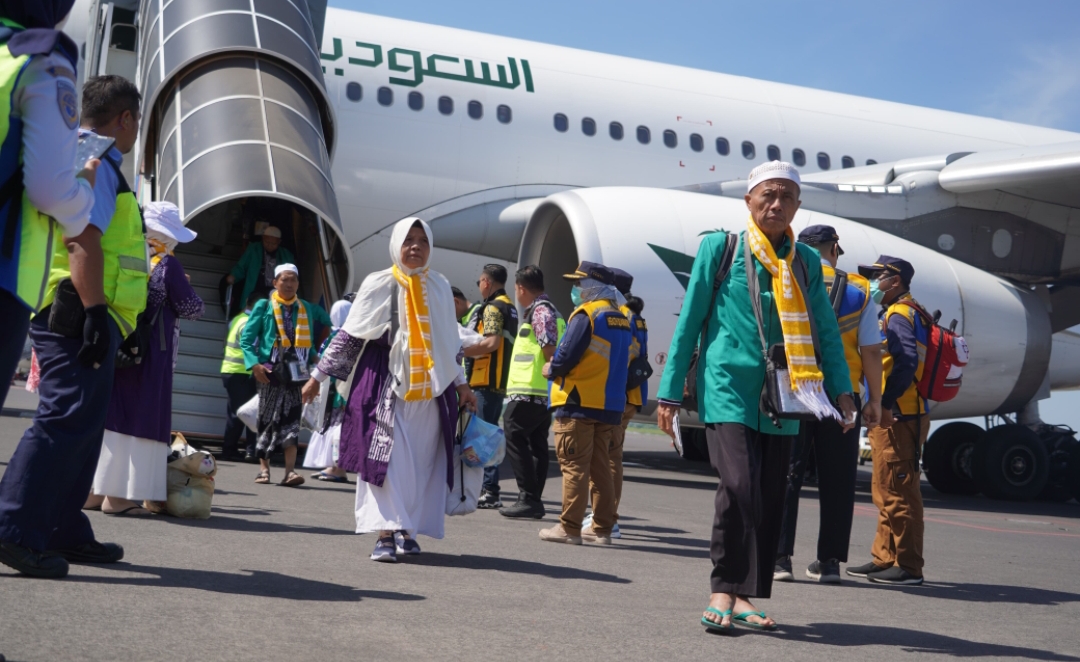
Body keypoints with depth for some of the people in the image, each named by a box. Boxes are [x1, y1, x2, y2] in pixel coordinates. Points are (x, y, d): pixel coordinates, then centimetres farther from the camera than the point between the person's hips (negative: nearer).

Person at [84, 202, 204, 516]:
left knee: (108, 415, 11)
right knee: (139, 420, -3)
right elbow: (192, 308, -5)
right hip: (148, 354, -7)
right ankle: (119, 496, -4)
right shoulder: (167, 264, -9)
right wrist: (182, 286, 15)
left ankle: (94, 490, 14)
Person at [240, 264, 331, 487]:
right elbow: (246, 338, 0)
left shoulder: (307, 309, 12)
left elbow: (325, 325, 25)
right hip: (270, 371, -1)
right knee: (267, 418, 2)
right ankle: (264, 468, 8)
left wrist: (315, 356, 12)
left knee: (292, 420, -7)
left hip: (296, 372, 2)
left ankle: (290, 470, -13)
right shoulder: (264, 307, 4)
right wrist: (254, 364, -14)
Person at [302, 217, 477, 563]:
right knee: (386, 456, -11)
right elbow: (349, 335, 2)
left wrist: (461, 383, 19)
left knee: (422, 460, 3)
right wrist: (319, 375, 0)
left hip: (430, 387, 4)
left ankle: (408, 529, 12)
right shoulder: (379, 285, 0)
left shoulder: (439, 287, 11)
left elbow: (449, 343, 19)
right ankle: (385, 533, -11)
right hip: (385, 382, -4)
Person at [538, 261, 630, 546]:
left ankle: (569, 527, -4)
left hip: (578, 403, -8)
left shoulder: (586, 314, -11)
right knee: (600, 467, 11)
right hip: (610, 405, 8)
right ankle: (602, 528, 13)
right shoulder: (620, 319, 14)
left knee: (574, 466, -5)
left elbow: (566, 355, -17)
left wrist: (550, 369, 4)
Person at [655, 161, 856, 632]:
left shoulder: (806, 262, 12)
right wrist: (670, 392, 1)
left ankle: (745, 595, 19)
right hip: (728, 387, -4)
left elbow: (827, 330, 14)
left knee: (770, 500, 5)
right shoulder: (720, 247, 3)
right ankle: (723, 589, -4)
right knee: (740, 487, -19)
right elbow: (689, 320, 3)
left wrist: (841, 389, 1)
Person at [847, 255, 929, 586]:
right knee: (887, 491, 16)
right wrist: (882, 406, 13)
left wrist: (885, 403, -26)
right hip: (894, 417, 11)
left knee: (898, 491, -7)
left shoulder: (898, 315, -12)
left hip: (897, 417, -11)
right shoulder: (901, 314, 21)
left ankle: (909, 567, -3)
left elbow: (907, 362, -26)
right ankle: (884, 559, 23)